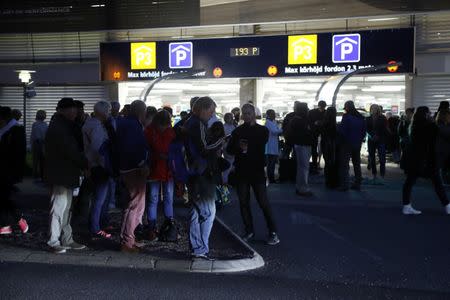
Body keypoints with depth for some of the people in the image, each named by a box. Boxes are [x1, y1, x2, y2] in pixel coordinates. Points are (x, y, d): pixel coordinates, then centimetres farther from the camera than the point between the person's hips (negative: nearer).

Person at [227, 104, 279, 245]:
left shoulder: (262, 130, 2)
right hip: (241, 171, 4)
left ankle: (273, 232, 4)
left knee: (263, 202, -4)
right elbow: (229, 149, 4)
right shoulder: (237, 131, 10)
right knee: (243, 202, 8)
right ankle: (249, 231, 20)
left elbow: (261, 143, -11)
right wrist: (239, 147, -14)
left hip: (257, 171, -3)